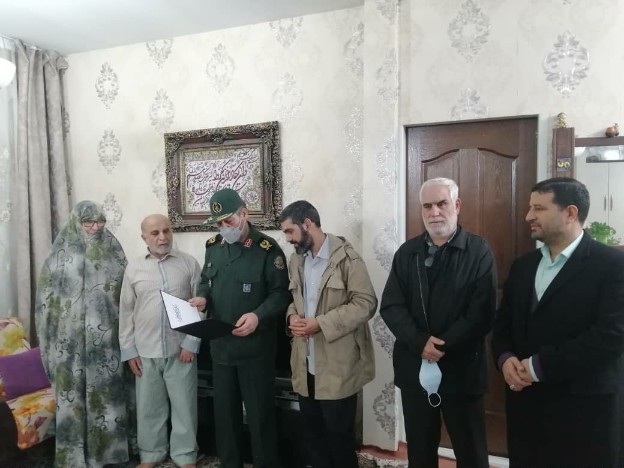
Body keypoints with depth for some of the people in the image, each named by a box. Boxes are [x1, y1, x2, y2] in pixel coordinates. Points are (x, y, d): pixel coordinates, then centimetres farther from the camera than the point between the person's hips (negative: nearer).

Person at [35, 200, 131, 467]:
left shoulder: (115, 256, 5)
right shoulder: (60, 257, 0)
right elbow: (45, 302, 1)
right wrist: (49, 342, -2)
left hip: (107, 342, 2)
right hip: (71, 343, -1)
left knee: (107, 394, 9)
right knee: (74, 398, 6)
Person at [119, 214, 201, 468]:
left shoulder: (189, 263, -3)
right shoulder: (134, 268, 2)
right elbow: (126, 311, 5)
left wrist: (192, 342, -8)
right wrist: (129, 350, 2)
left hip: (181, 348, -1)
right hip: (145, 350, 2)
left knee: (184, 405, 8)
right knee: (149, 406, 14)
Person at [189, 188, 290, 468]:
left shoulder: (267, 249, -13)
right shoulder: (213, 246, 6)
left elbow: (281, 293, -12)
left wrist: (258, 315, -27)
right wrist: (202, 297, -5)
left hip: (255, 346, -5)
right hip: (220, 345, 6)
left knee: (259, 413, 8)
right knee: (224, 411, 18)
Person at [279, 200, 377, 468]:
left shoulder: (346, 257, -14)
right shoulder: (296, 259, 9)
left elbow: (366, 303, -18)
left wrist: (321, 323, -22)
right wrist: (292, 316, -5)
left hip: (338, 365, -6)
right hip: (306, 364, 7)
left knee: (339, 433, 9)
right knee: (311, 432, 19)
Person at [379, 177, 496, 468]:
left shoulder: (479, 252, -5)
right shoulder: (407, 252, 5)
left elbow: (482, 312, -12)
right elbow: (390, 306, -2)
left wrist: (444, 346, -17)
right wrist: (420, 342, -15)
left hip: (461, 369, -3)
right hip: (414, 368, 3)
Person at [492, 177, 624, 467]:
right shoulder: (523, 266, 10)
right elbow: (503, 322, 13)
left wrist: (538, 366, -18)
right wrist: (505, 358, -7)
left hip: (583, 407, -5)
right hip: (525, 401, 5)